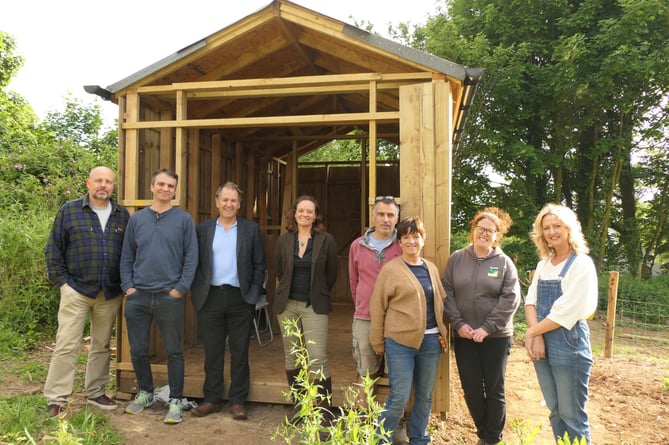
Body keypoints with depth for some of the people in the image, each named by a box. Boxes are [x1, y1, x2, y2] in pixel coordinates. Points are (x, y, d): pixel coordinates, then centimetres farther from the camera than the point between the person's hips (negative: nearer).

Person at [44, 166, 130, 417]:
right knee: (67, 346, -3)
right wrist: (61, 282, -4)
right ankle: (55, 400, 6)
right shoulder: (69, 211, 1)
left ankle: (95, 393, 25)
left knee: (102, 345, 12)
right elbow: (54, 250, 2)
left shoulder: (122, 216, 7)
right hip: (76, 290, -3)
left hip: (110, 294, 3)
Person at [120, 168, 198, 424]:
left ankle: (175, 401, 17)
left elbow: (191, 258, -2)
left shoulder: (184, 220, 0)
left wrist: (180, 288, -9)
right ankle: (145, 393, 33)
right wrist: (128, 286, 0)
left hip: (170, 297, -3)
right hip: (138, 296, 3)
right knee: (138, 350, 12)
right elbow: (127, 257, 10)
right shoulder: (137, 219, 8)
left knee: (173, 351, 5)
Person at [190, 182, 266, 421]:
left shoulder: (251, 229, 4)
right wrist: (197, 292, -2)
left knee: (239, 353, 6)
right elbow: (195, 263, 6)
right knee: (212, 352, 9)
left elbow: (259, 264, 4)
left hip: (240, 298, -1)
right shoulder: (203, 229, 7)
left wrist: (254, 294, -3)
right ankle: (212, 399, 23)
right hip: (210, 298, 1)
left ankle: (237, 401, 18)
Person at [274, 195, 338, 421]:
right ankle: (298, 404, 28)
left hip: (314, 307, -3)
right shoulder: (283, 241, 4)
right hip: (287, 305, 3)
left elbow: (331, 274, 3)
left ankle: (324, 409, 4)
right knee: (291, 357, 11)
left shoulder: (326, 240, -4)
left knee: (318, 359, -8)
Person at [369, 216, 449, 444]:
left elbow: (441, 302, 18)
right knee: (399, 397, -2)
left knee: (425, 396, 14)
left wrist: (443, 333, 6)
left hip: (431, 341, 5)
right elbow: (377, 308, -5)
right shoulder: (390, 269, -6)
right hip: (400, 342, -5)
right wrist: (378, 343, -4)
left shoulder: (431, 269, 10)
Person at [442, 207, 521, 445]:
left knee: (494, 389, 9)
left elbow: (510, 299, -8)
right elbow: (447, 293, 0)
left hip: (496, 337, -1)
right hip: (464, 336, 2)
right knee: (471, 389, 9)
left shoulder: (504, 263, -1)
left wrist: (487, 328, -15)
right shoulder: (456, 259, 3)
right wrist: (458, 323, -11)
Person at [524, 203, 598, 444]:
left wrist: (531, 332, -9)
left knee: (572, 415, 3)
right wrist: (536, 337, -12)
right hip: (542, 343, 6)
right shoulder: (543, 265, 10)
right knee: (555, 411, 15)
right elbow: (531, 301, 4)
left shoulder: (582, 264, -10)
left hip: (569, 343, -6)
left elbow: (565, 312, -17)